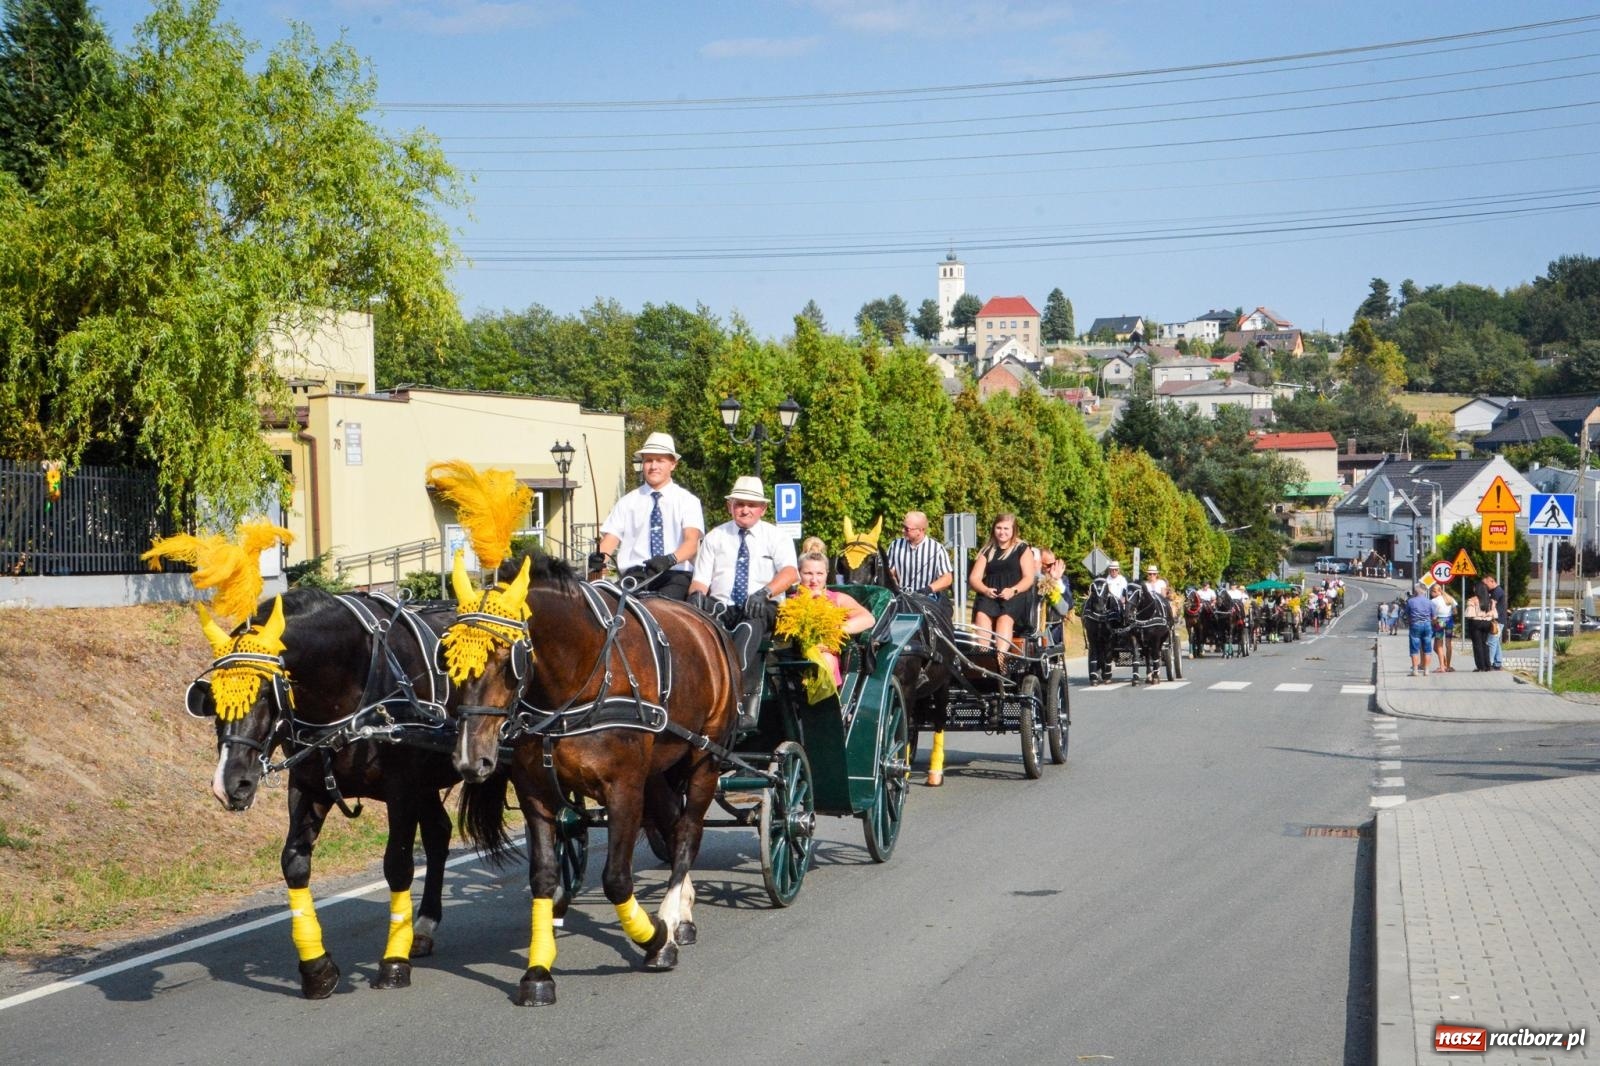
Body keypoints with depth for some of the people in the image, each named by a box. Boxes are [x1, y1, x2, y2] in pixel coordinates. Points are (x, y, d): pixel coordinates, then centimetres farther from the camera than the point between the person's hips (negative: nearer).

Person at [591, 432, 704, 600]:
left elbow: (691, 542, -7)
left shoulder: (687, 501, 8)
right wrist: (600, 558, -19)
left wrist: (670, 559, -29)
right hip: (635, 574, 2)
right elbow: (611, 537, 5)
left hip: (675, 575, -2)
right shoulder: (628, 502, 15)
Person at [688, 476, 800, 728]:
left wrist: (764, 593, -29)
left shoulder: (775, 537, 9)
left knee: (750, 625, -39)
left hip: (763, 610, -2)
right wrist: (697, 594, -16)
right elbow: (700, 579, 10)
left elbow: (790, 572, -10)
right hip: (722, 606, 2)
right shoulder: (715, 537, 16)